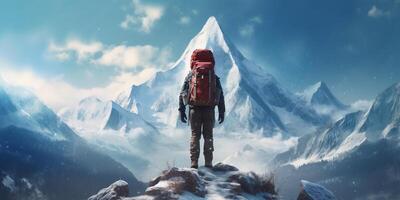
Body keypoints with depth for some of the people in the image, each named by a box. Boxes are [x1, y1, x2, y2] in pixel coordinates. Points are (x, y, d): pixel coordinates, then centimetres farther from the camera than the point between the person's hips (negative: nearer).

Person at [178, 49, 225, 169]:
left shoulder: (190, 75, 6)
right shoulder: (214, 77, 8)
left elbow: (182, 94, 4)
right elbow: (221, 95, 7)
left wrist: (181, 110, 7)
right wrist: (222, 112, 11)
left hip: (194, 109, 0)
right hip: (209, 109, 0)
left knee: (195, 135, 6)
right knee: (208, 136, 8)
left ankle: (194, 163, 1)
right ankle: (208, 163, 5)